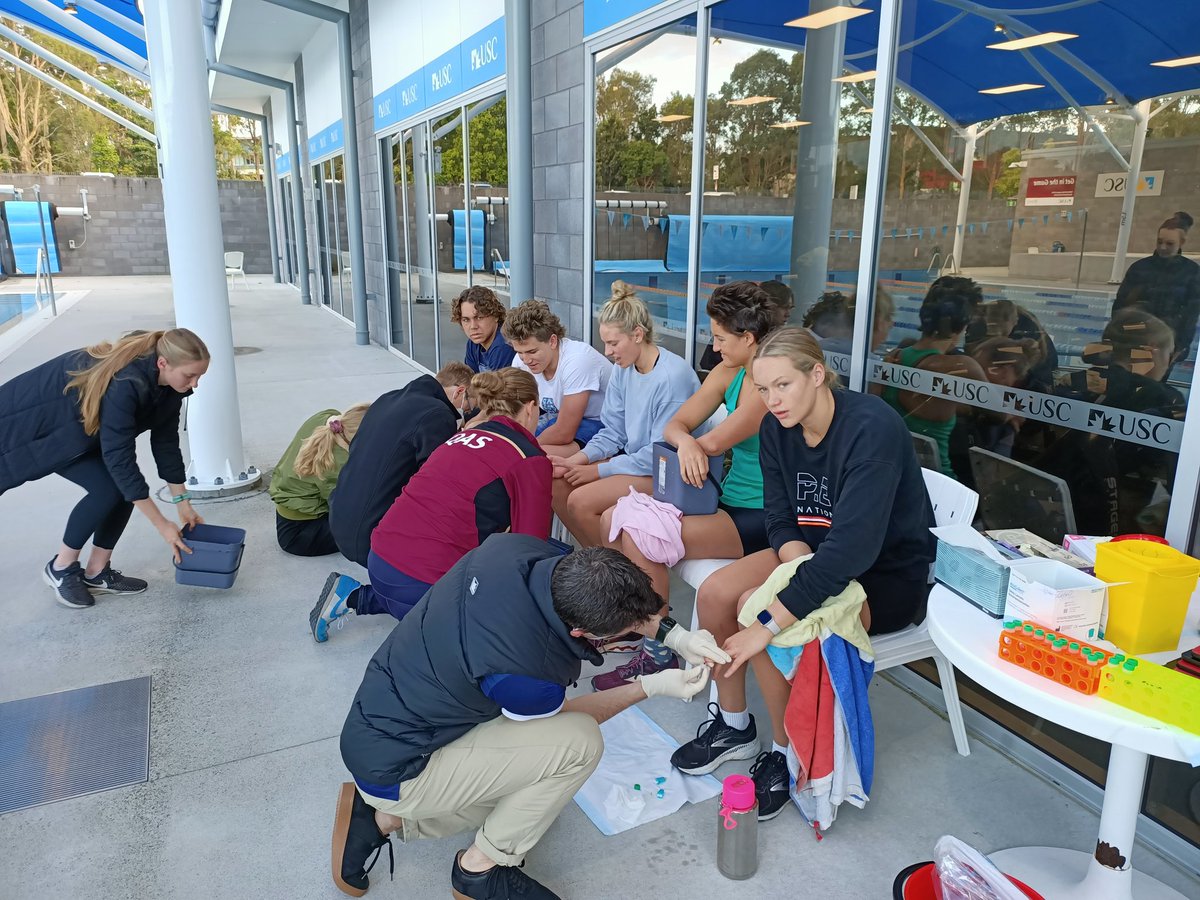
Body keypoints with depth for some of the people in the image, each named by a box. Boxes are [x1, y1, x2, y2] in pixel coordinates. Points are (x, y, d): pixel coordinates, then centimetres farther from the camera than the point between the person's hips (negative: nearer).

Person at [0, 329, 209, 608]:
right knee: (107, 488, -19)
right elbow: (119, 459, -36)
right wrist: (163, 526, -33)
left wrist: (183, 504, -3)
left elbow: (166, 442, -4)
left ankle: (97, 573, 9)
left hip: (82, 426, 8)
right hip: (37, 423, -8)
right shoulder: (124, 384, -38)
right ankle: (61, 568, 2)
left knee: (126, 485, -6)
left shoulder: (167, 384, -14)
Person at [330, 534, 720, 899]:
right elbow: (562, 718, -6)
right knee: (580, 742, -17)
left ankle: (384, 818, 19)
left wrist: (673, 633, -3)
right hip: (395, 772, -8)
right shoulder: (525, 671, -34)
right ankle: (481, 867, 3)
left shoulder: (517, 548, -17)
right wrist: (652, 687, -4)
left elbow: (614, 598, 5)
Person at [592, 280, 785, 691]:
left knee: (640, 539, -22)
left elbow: (714, 442, -21)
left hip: (761, 519, -9)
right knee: (614, 518, -1)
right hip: (728, 500, 9)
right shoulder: (729, 374, 7)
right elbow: (674, 425, 5)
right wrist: (685, 442, -18)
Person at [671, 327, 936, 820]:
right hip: (814, 555, 7)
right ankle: (733, 726, 8)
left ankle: (788, 753, -3)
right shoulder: (777, 428, -6)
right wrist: (803, 566, -24)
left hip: (890, 574, -7)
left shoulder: (872, 428, -28)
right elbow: (781, 521, -1)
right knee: (715, 592, -14)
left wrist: (770, 621, -37)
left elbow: (852, 547, -35)